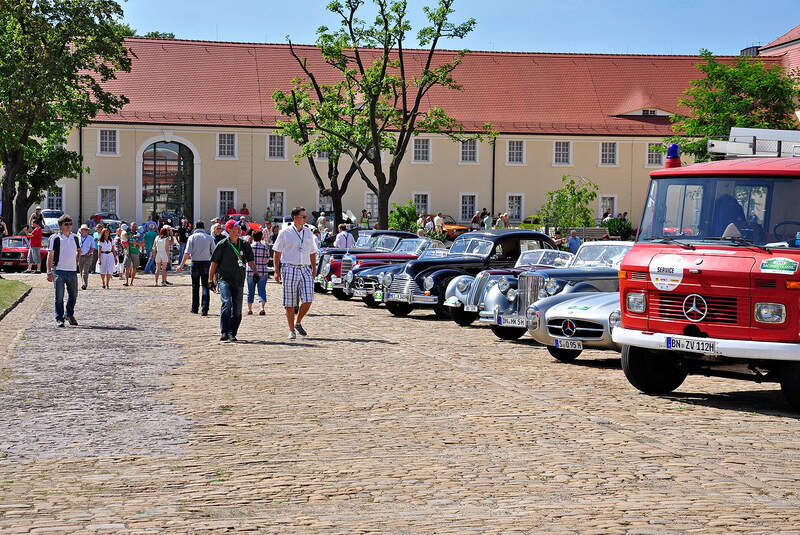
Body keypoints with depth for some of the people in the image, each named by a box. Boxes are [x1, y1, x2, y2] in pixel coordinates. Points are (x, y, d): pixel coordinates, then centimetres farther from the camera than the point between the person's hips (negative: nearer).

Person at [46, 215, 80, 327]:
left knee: (73, 295, 11)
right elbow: (50, 256, -6)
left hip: (72, 271, 5)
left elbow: (78, 250, 29)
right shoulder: (55, 238, -4)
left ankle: (70, 315, 29)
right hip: (59, 271, -5)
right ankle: (59, 319, 3)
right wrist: (49, 272, -12)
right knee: (59, 296, -3)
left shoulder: (75, 238, 10)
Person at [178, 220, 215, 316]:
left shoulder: (192, 237, -2)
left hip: (196, 262, -1)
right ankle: (204, 309, -6)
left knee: (195, 287, 12)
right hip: (206, 262, 1)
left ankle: (195, 308, 18)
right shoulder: (209, 238, 3)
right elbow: (214, 253, 0)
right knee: (205, 287, 3)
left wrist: (181, 265, -4)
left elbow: (187, 252, -9)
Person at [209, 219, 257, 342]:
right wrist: (210, 280, 0)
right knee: (227, 302, -22)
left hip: (239, 281, 5)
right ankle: (224, 333, -22)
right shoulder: (222, 245, -2)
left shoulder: (244, 244, 10)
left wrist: (255, 272, -6)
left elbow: (250, 261, 11)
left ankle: (232, 334, 13)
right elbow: (214, 263, 2)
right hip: (224, 279, -5)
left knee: (237, 309, 3)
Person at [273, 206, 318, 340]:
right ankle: (291, 330, 8)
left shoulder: (308, 233, 13)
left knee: (308, 300, -8)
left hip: (305, 269, 4)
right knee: (290, 303, -1)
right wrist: (277, 271, -4)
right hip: (289, 269, -4)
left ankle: (298, 323, 15)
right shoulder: (285, 233, 0)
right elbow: (277, 252, 1)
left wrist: (314, 269, 13)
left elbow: (312, 253, 19)